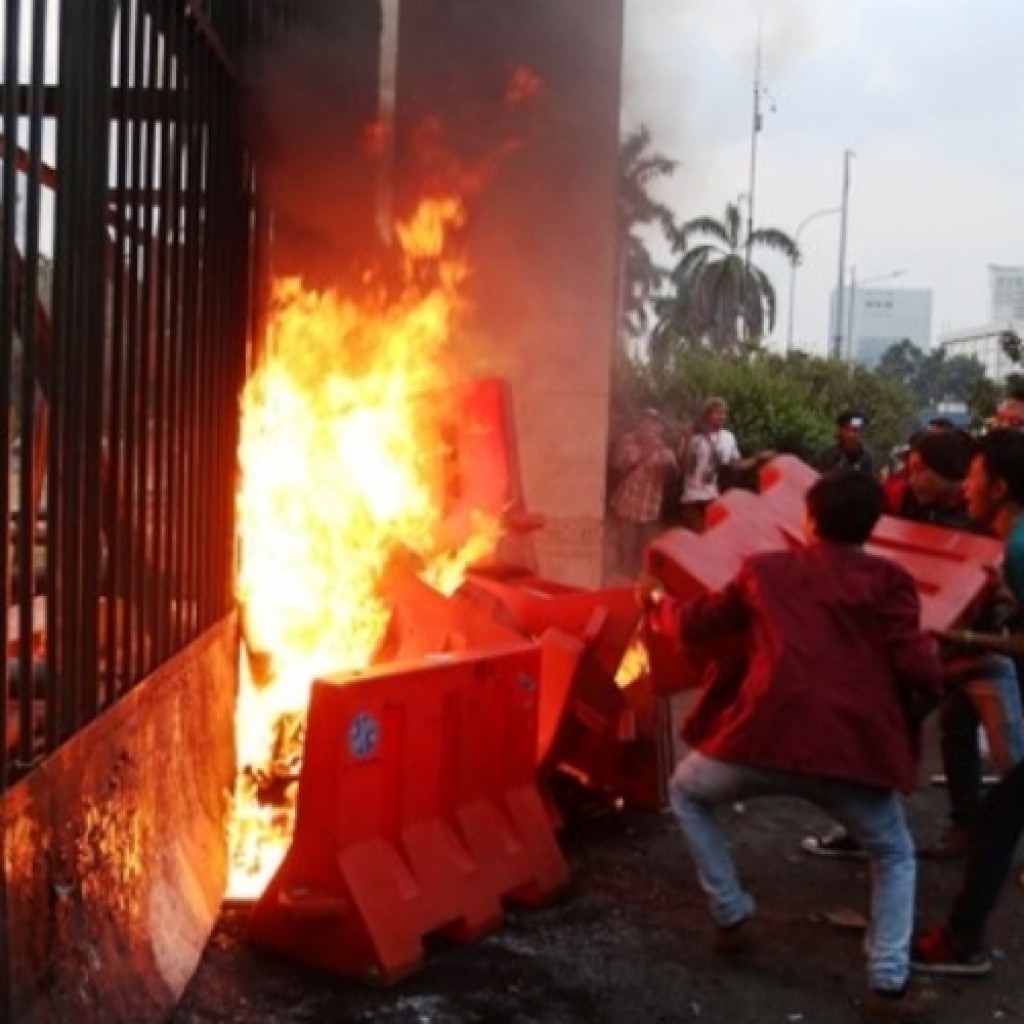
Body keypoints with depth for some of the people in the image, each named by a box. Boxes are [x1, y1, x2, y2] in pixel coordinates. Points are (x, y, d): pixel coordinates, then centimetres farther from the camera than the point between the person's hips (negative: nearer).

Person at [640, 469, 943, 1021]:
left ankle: (731, 915, 29)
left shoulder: (765, 569, 18)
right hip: (852, 747, 0)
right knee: (894, 855, 27)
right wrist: (934, 663, 24)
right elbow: (917, 670, -1)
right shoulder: (888, 578, 10)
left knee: (686, 792, 31)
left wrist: (656, 601, 49)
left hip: (765, 739, 0)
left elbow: (695, 625, 28)